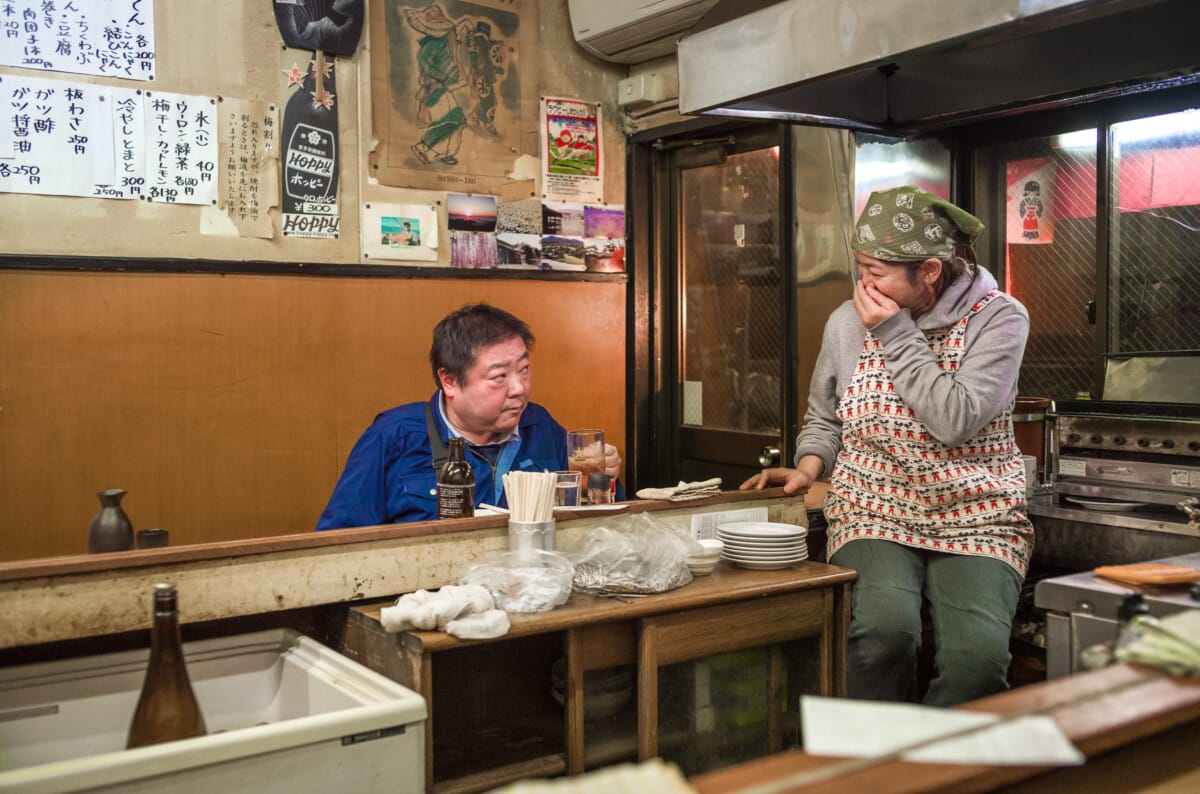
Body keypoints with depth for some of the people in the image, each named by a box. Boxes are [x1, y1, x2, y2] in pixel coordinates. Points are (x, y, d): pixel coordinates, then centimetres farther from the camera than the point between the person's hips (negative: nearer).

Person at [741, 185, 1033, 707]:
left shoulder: (998, 319, -5)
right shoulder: (846, 322, 4)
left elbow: (955, 423, -19)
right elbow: (824, 420, 19)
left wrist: (898, 337, -15)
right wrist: (807, 468, 0)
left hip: (975, 518, -1)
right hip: (874, 513, 2)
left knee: (978, 653, -28)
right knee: (884, 627, -30)